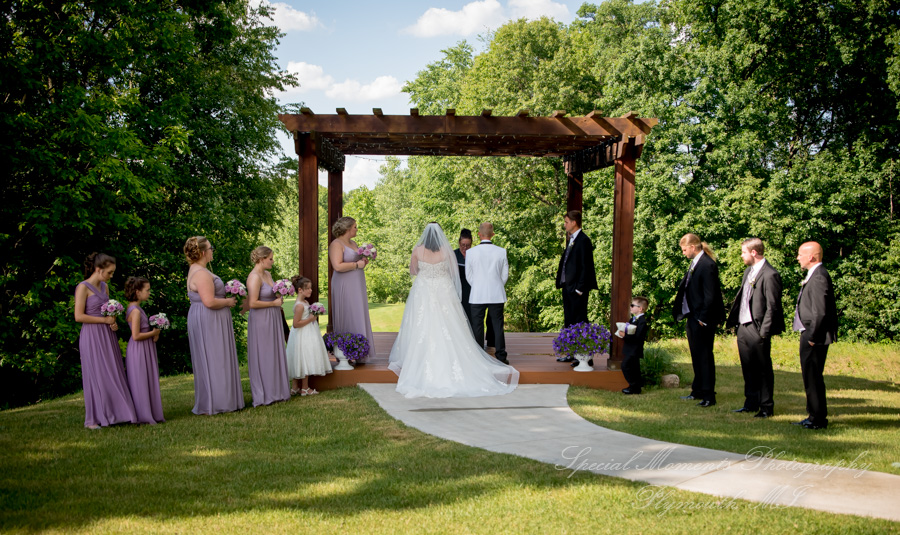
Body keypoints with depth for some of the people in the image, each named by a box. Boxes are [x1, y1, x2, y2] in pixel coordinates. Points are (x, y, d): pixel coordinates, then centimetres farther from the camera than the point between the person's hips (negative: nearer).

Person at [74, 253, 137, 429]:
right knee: (96, 376, -3)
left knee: (114, 375, 5)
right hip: (92, 337, -7)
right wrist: (105, 320, -14)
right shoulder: (83, 287, -10)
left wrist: (113, 323, 1)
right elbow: (79, 316, -16)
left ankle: (114, 413, 11)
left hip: (107, 336, 7)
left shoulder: (105, 287, 12)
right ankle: (93, 420, 6)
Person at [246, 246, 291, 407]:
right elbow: (253, 303, -23)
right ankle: (264, 395, 8)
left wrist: (280, 296, 4)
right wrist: (274, 303, -15)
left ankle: (275, 391, 24)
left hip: (273, 319, 9)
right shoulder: (254, 277, -17)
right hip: (261, 321, -9)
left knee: (275, 355, 14)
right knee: (263, 356, -1)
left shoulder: (267, 274, 10)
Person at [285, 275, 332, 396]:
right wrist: (310, 319, -20)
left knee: (299, 363, 13)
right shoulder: (299, 305, -21)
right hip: (303, 337, -10)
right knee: (304, 362, -2)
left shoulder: (305, 302, 10)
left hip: (308, 335, 10)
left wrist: (313, 316, 8)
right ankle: (304, 388, 7)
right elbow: (296, 323, -24)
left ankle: (295, 387, 19)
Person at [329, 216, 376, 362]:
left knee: (359, 319, 8)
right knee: (347, 320, -6)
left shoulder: (353, 243, 16)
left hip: (357, 287, 9)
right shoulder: (336, 244, -11)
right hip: (344, 288, -9)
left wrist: (364, 262, 6)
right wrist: (357, 264, -16)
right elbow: (338, 266, -24)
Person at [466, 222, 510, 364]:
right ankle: (501, 356, 6)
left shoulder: (471, 253, -5)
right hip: (497, 295, 1)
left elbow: (469, 276, 3)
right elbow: (505, 274, 4)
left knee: (477, 326, 7)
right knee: (498, 325, 6)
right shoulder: (501, 252, -4)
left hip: (477, 295, -1)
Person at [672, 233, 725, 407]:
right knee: (696, 356, 17)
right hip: (692, 317, 10)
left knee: (704, 356, -3)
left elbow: (710, 295, -20)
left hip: (703, 320, -10)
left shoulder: (707, 265, -18)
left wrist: (703, 318, -17)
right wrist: (679, 311, 12)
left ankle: (708, 395, 4)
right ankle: (698, 391, 29)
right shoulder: (695, 263, 10)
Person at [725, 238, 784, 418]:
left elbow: (772, 306, -16)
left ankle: (766, 407, 12)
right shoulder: (748, 271, 14)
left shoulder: (769, 275, -16)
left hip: (757, 329, -9)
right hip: (743, 326, 9)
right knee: (748, 368, 16)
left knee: (763, 369, 3)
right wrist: (733, 319, 12)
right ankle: (751, 403, 27)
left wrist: (764, 332, -17)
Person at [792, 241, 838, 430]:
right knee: (810, 376, 16)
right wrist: (809, 336, 16)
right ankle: (815, 416, 25)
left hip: (815, 338, -10)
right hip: (810, 335, 10)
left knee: (813, 377, -3)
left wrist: (812, 337, -18)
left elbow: (820, 312, -24)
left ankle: (818, 419, 4)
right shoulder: (814, 275, 14)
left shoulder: (819, 277, -19)